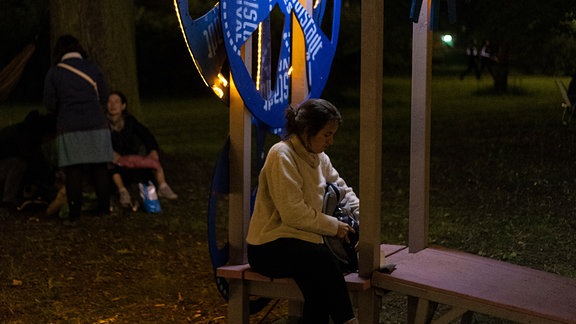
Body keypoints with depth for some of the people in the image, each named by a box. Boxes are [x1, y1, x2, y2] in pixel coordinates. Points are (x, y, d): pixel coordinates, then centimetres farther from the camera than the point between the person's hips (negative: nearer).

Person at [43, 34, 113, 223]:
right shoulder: (92, 68, 6)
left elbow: (50, 104, 3)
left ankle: (74, 215, -1)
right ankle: (104, 209, 14)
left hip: (69, 128, -2)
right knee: (99, 169, 8)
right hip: (97, 124, 2)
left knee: (73, 173, 0)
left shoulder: (54, 73, 1)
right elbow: (103, 97, 9)